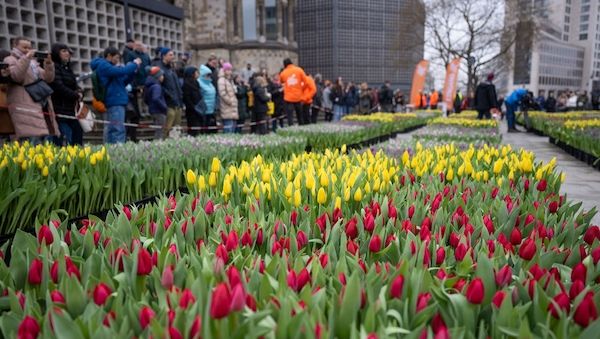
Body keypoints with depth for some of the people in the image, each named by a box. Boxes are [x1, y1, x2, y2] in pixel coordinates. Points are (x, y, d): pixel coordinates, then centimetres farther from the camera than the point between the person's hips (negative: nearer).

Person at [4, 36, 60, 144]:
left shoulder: (33, 62, 27)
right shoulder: (10, 60, 8)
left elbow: (48, 79, 17)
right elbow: (16, 76, -12)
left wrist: (49, 64, 2)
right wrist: (26, 58, -14)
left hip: (44, 108, 7)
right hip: (25, 108, -7)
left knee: (48, 141, 5)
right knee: (33, 145, -17)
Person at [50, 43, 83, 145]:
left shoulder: (68, 68, 20)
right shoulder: (54, 67, -5)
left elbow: (75, 86, 20)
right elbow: (59, 87, -16)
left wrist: (80, 92, -2)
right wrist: (76, 95, -8)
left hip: (73, 110, 8)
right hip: (61, 111, -8)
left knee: (78, 142, 6)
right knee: (66, 143, -10)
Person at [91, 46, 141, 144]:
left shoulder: (104, 65, 25)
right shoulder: (103, 65, -4)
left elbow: (122, 82, 21)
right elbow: (120, 71, -19)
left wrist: (133, 72, 10)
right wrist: (134, 64, -5)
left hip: (115, 102, 10)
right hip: (115, 102, -10)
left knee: (110, 130, 11)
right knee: (118, 130, -16)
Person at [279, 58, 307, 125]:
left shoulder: (283, 73, 2)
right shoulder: (299, 70, 1)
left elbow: (281, 82, 12)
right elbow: (305, 82, 2)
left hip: (288, 98, -1)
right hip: (298, 97, 1)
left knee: (290, 117, -2)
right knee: (300, 116, 14)